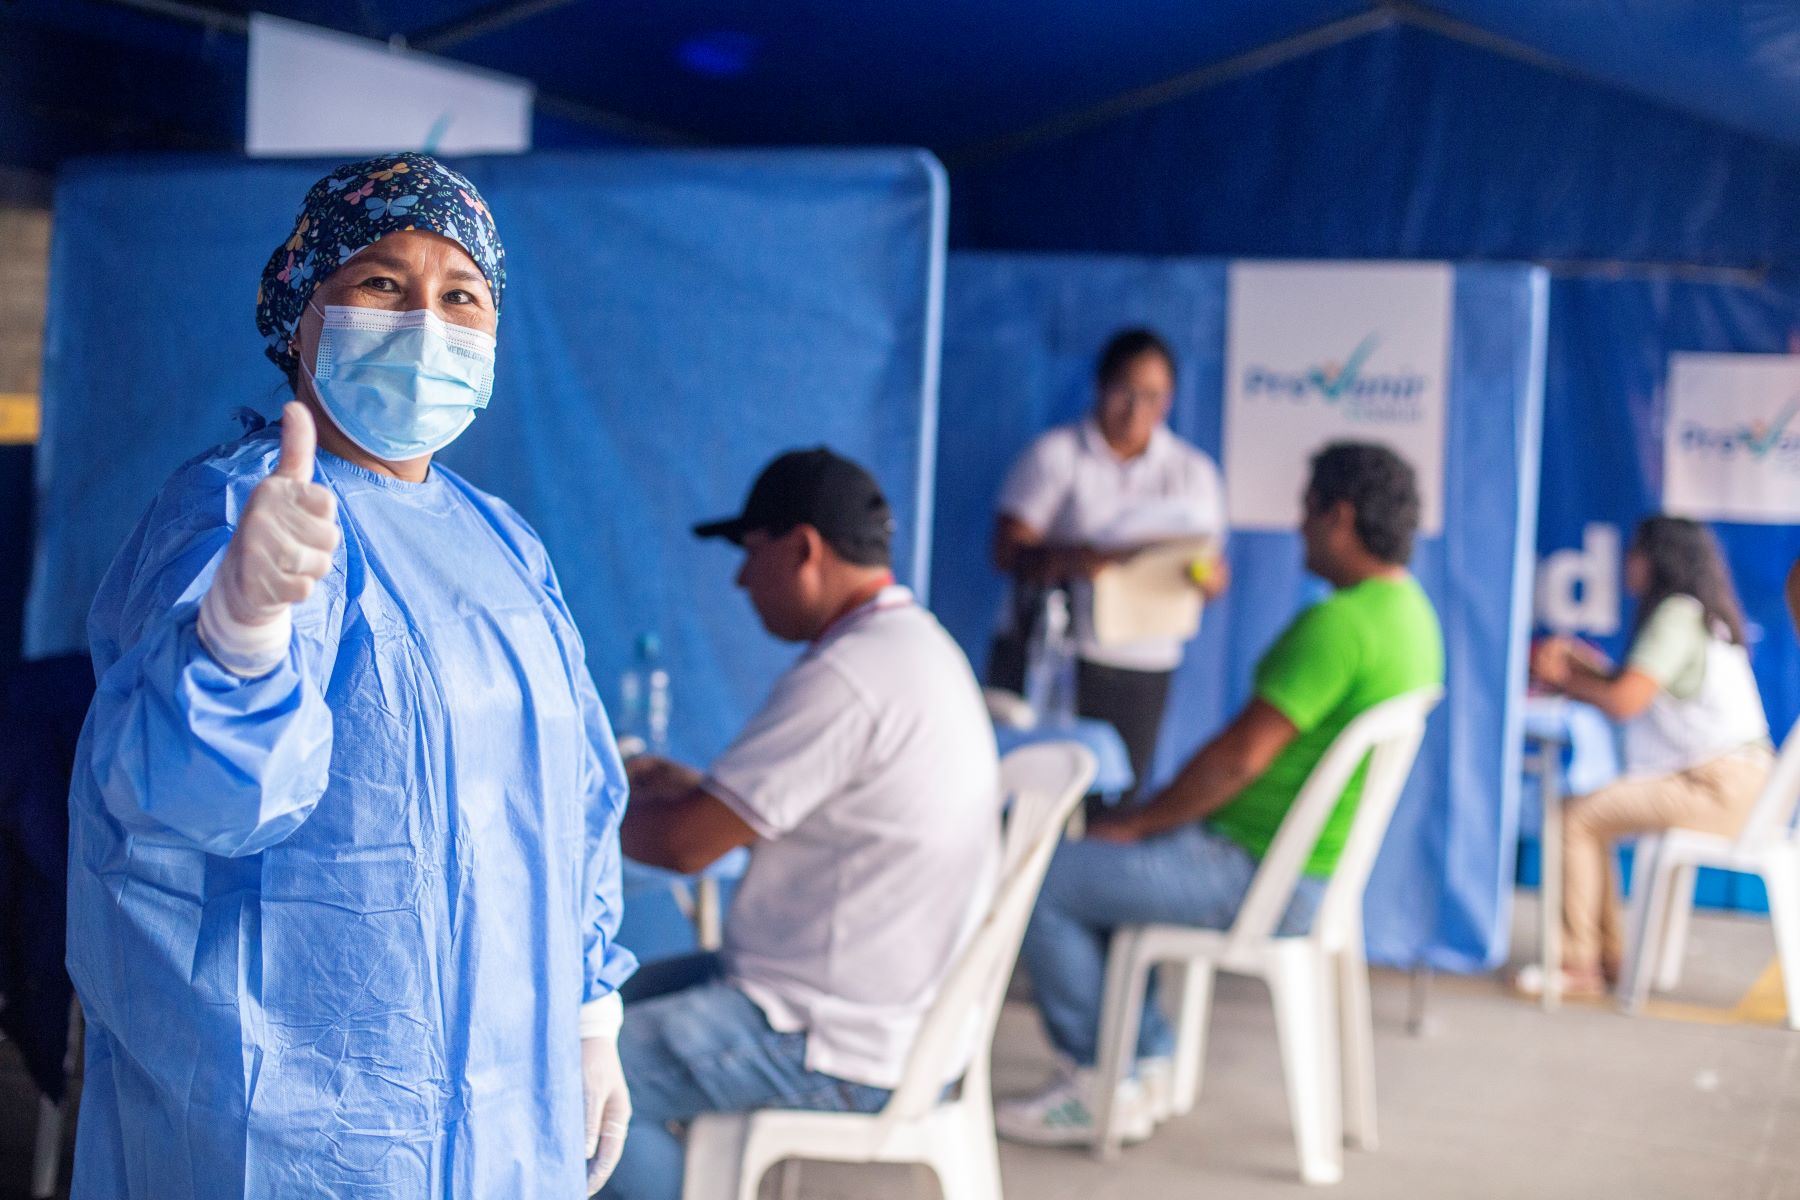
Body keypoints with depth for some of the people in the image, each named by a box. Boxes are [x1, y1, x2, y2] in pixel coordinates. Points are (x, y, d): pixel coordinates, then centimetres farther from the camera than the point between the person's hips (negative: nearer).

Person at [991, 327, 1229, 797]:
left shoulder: (1193, 471, 14)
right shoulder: (1055, 454, 3)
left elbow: (1217, 573, 9)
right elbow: (1008, 550, -7)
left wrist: (1208, 577, -16)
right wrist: (1076, 559, -27)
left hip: (1139, 670, 2)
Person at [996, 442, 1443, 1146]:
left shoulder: (1339, 624, -23)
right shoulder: (1410, 612, 11)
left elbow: (1241, 755, -23)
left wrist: (1136, 823, -10)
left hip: (1258, 877, -11)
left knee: (1047, 882, -6)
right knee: (1090, 865, 22)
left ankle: (1101, 1087, 4)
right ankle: (1147, 1063, 19)